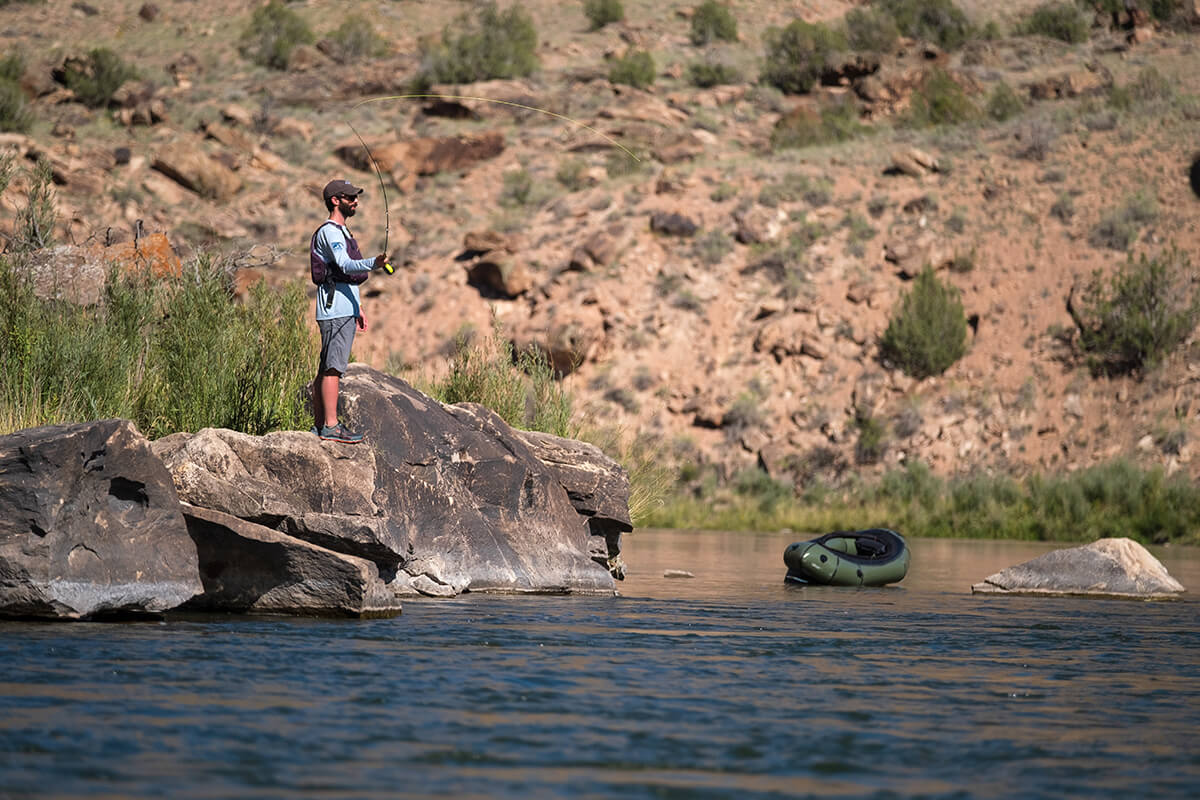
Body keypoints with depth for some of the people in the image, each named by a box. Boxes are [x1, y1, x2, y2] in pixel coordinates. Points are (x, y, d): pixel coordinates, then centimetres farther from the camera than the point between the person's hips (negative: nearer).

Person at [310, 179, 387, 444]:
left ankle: (320, 426, 13)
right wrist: (373, 263, -41)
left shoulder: (341, 231, 23)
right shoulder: (328, 231, -10)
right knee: (333, 367, -12)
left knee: (326, 367, 10)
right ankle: (330, 426, -15)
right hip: (335, 311, -10)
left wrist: (357, 307, 28)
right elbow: (345, 265, -25)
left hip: (345, 310, 10)